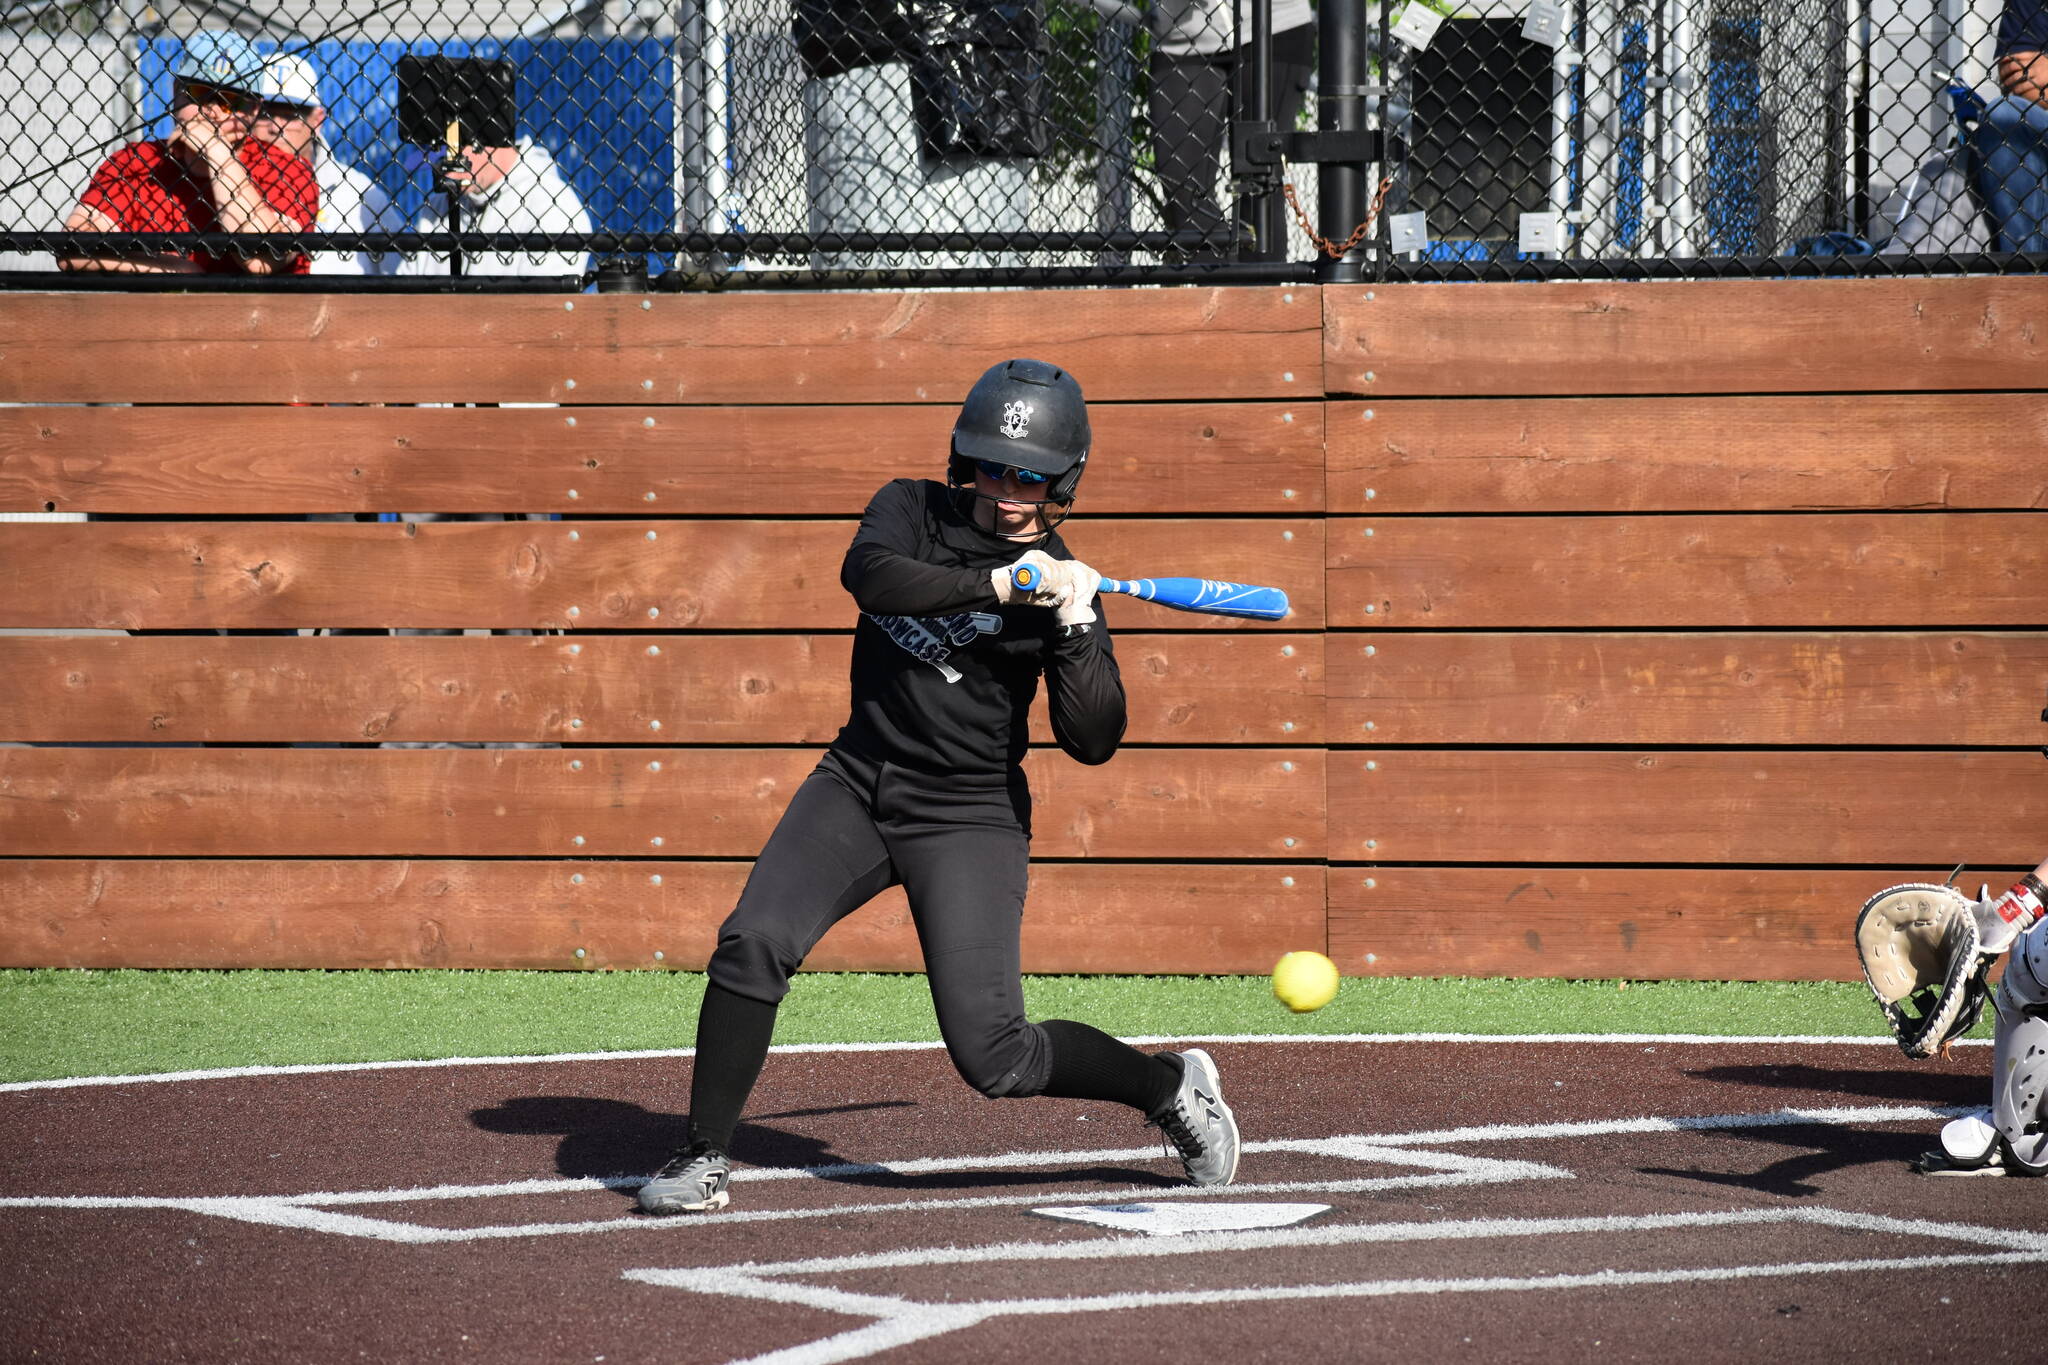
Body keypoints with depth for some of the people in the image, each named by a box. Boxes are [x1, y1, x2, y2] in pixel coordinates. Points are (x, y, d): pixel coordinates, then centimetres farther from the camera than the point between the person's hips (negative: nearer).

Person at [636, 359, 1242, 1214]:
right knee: (754, 942, -19)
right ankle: (703, 1158, -7)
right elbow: (868, 574, -23)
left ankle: (1172, 1088, 13)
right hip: (859, 786, 3)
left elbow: (1093, 743, -12)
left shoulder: (1060, 587, -6)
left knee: (993, 1057, -11)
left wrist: (1074, 630, -25)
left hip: (968, 821, -3)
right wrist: (998, 585, -32)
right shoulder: (913, 510, 1)